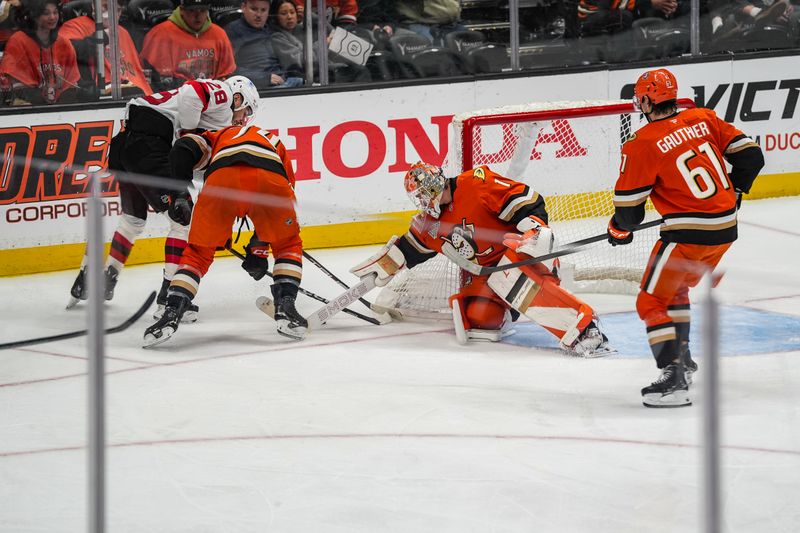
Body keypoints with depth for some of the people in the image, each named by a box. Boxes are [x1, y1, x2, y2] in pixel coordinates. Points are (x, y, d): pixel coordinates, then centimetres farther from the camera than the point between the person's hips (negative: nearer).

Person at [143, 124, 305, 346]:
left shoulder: (220, 136, 41)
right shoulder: (276, 144, 44)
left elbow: (183, 150, 18)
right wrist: (259, 249, 46)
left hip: (222, 178, 0)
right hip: (270, 177, 0)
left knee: (198, 252, 17)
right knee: (289, 244, 27)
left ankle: (171, 314, 2)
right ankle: (285, 308, 13)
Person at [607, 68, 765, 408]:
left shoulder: (643, 144, -11)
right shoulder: (704, 119, 5)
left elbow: (628, 202, -6)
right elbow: (749, 154, 8)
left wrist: (620, 229, 16)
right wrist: (734, 192, 26)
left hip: (688, 235, -7)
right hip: (725, 230, 7)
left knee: (652, 301, 1)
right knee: (675, 289, 28)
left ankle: (673, 380, -12)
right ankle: (682, 361, 32)